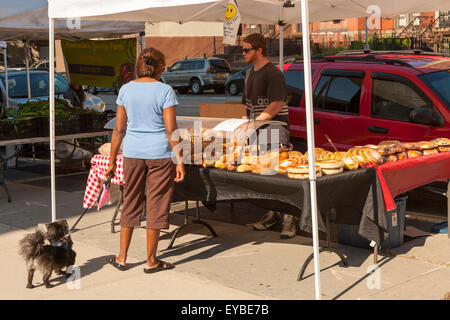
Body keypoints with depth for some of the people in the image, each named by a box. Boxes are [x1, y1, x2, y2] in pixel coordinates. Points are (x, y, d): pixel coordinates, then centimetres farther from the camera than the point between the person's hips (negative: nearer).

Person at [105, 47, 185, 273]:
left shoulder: (126, 90, 2)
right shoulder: (165, 91, -8)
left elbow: (119, 129, 4)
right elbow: (171, 130, -11)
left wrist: (112, 160, 10)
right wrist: (179, 161, -7)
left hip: (133, 153, 3)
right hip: (160, 153, -3)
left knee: (131, 203, 15)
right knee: (156, 205, 6)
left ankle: (121, 258, 21)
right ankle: (151, 261, 14)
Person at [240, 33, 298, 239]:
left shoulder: (273, 73, -10)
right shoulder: (250, 74, 18)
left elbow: (276, 106, -18)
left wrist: (254, 122, -19)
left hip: (275, 128, -9)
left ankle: (289, 218, -7)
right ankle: (273, 214, 21)